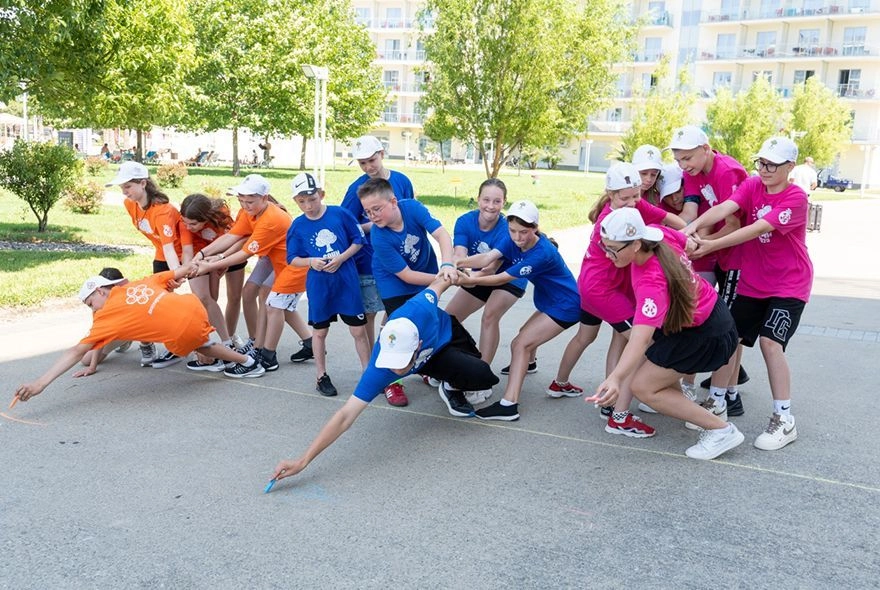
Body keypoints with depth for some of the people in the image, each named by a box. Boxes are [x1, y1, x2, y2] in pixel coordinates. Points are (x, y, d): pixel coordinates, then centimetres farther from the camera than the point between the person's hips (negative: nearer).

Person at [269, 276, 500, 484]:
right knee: (481, 376, -22)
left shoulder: (420, 310, -47)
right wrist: (303, 460, -53)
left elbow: (438, 282, -23)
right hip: (430, 360, -2)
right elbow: (346, 416, -47)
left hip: (448, 329, 2)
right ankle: (451, 389, 6)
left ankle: (451, 385, 36)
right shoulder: (379, 370, -47)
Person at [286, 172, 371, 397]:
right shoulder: (297, 226, -3)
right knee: (319, 331, 12)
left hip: (347, 281, -1)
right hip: (318, 285, 1)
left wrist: (341, 258, -13)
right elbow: (292, 259, 3)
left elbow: (359, 239, 0)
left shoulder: (340, 214, -7)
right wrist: (311, 262, -16)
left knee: (359, 330, 4)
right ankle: (322, 376, 28)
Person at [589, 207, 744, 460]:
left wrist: (615, 378, -60)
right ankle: (676, 401, 38)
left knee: (642, 387, -6)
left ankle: (721, 431, -1)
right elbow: (688, 241, 5)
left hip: (705, 335, -9)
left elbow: (641, 338, -48)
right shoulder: (659, 234, -17)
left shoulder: (652, 282, -38)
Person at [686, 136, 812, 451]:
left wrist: (712, 245, -35)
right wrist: (694, 226, -39)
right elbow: (725, 208, -20)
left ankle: (784, 420, -5)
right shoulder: (752, 185, -2)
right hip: (751, 282, 5)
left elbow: (757, 229, -28)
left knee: (770, 342, -18)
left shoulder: (796, 198, -17)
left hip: (789, 285, -5)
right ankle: (716, 402, 21)